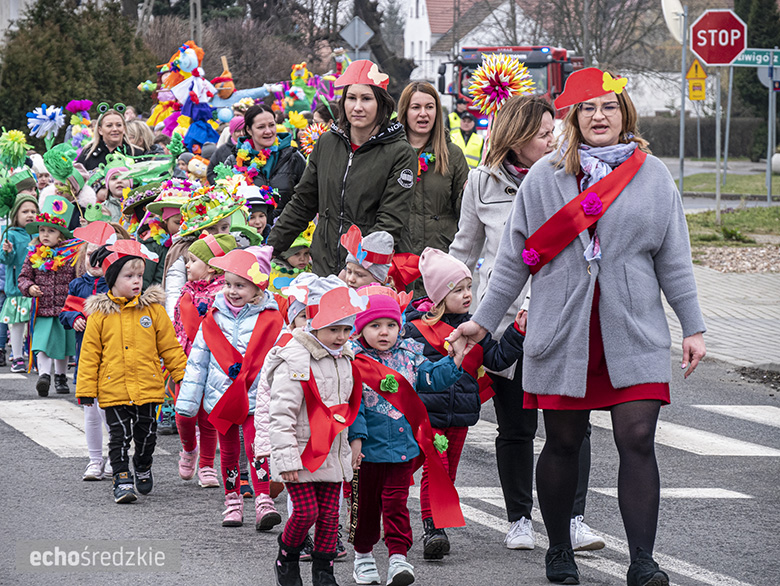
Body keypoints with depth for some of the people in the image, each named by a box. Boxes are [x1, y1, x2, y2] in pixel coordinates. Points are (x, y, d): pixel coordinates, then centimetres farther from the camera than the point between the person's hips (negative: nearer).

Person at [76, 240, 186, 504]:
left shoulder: (153, 309, 1)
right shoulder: (100, 314, -2)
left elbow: (170, 347, 7)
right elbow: (89, 354, 2)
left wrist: (185, 375, 5)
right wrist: (86, 389, 0)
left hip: (148, 388, 2)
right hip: (113, 390, -1)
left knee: (147, 433, 10)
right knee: (120, 435, -3)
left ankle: (143, 468, 35)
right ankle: (122, 479, 3)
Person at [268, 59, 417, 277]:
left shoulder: (400, 154, -4)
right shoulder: (327, 143, 11)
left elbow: (390, 223, -10)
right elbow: (302, 204, 20)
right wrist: (270, 248, 16)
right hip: (322, 268, 4)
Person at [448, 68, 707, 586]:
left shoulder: (652, 175, 6)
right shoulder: (544, 178, 5)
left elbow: (673, 260, 9)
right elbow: (514, 259, 10)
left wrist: (693, 327, 7)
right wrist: (483, 320, 10)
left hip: (634, 333, 0)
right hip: (562, 333, 0)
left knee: (637, 441, -9)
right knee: (563, 444, 7)